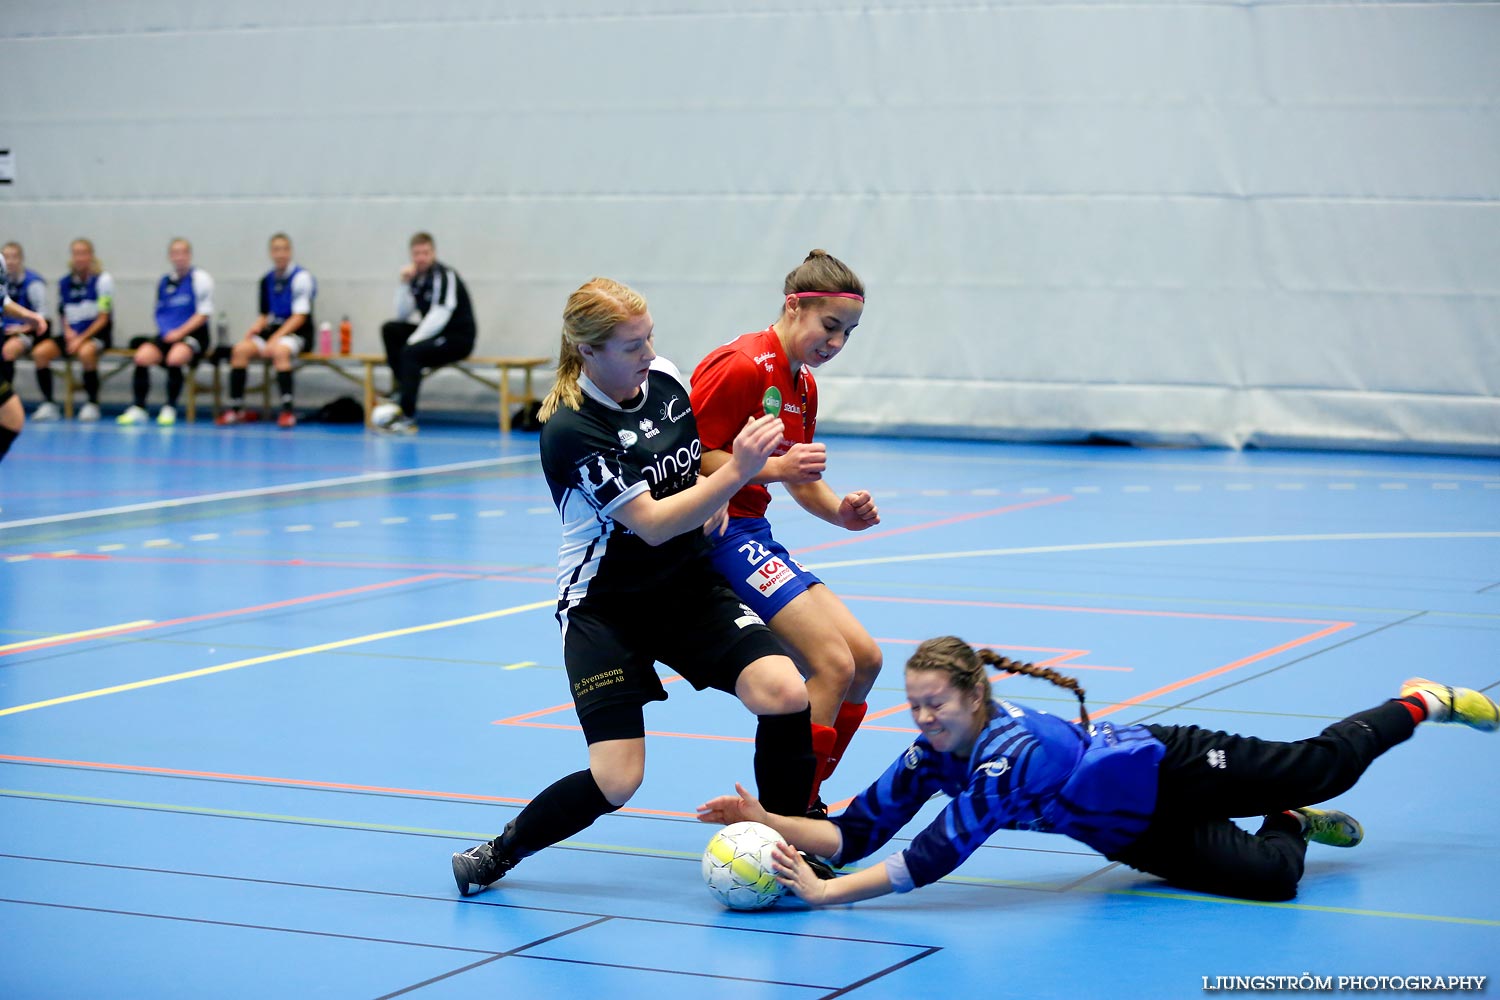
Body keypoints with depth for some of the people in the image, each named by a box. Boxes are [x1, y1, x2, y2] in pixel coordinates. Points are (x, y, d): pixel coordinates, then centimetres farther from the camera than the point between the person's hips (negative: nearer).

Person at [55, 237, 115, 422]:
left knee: (85, 352, -38)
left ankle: (92, 404, -20)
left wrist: (81, 339, -17)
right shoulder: (65, 282, 8)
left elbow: (103, 318, -9)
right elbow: (64, 315, 16)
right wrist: (68, 331, -6)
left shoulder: (102, 280, -6)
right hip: (72, 335, 5)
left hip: (98, 333, -5)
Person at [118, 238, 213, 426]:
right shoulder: (165, 281, 14)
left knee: (175, 357, -35)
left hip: (192, 335, -5)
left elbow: (203, 313, -5)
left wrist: (180, 332, -14)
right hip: (167, 335, 5)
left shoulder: (200, 278, 0)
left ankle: (170, 409, -21)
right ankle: (138, 408, -17)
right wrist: (165, 330, -3)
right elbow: (159, 312, 18)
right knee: (143, 355, -23)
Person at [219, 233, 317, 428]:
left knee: (279, 351, -37)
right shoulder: (267, 280, 11)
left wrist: (275, 339, -21)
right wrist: (255, 328, -6)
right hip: (273, 329, 6)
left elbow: (300, 316, -13)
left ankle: (287, 410, -36)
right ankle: (235, 408, -16)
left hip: (297, 332, -6)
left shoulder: (301, 277, -8)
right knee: (240, 349, -18)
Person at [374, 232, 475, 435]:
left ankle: (408, 417, -32)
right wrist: (405, 284, -6)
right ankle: (401, 386, -6)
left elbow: (439, 316, -23)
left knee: (411, 352, -29)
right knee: (389, 329, -3)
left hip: (459, 338, -8)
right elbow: (403, 315, 7)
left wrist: (412, 341, -23)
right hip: (432, 333, 8)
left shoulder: (444, 276, -15)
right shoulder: (417, 277, 7)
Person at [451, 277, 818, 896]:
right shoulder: (571, 431, -22)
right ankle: (497, 855, 13)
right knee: (616, 782, -14)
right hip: (603, 608, -5)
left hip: (688, 589, 5)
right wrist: (736, 472, -32)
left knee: (786, 694, -18)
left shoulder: (664, 378, -2)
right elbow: (652, 524, -24)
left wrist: (716, 495, 0)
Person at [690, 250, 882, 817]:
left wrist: (840, 512, 4)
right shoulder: (742, 366, -16)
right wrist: (772, 467, -28)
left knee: (864, 658, 4)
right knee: (832, 664, -18)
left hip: (752, 535, 10)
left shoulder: (804, 385, 14)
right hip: (717, 532, -10)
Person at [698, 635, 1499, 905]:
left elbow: (934, 857, -45)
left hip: (1174, 771, -5)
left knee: (1318, 767, 11)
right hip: (1135, 835, 5)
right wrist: (769, 820, -33)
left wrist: (826, 894, -47)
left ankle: (1419, 704, 36)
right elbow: (853, 834, -17)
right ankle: (1294, 827, 31)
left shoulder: (1015, 751, -40)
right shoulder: (930, 758, -18)